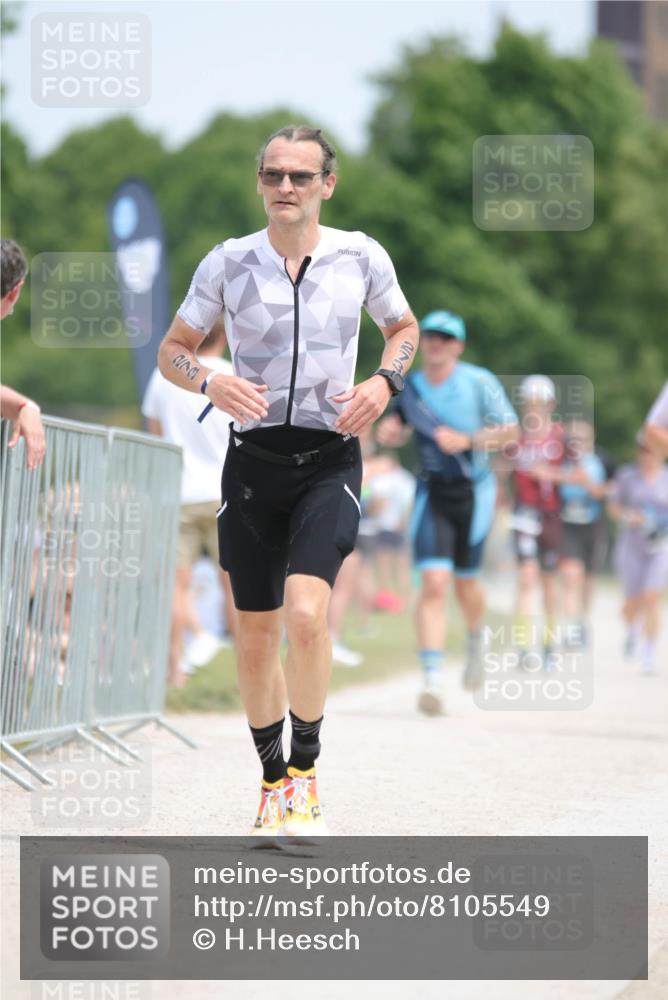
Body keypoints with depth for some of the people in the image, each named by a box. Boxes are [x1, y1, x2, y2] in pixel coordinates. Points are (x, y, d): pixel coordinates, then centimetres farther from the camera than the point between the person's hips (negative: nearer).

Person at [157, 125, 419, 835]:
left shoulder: (362, 257, 0)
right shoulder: (229, 263, 0)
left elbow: (404, 329, 18)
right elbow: (172, 351, 8)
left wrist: (384, 382, -3)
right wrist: (211, 383, -13)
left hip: (330, 460, -2)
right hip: (255, 457, 2)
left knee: (305, 614, -22)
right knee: (254, 633, 7)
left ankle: (305, 766, -4)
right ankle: (273, 777, 27)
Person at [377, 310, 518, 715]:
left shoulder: (480, 382, -8)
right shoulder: (412, 387, 2)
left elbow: (511, 431, -7)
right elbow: (399, 433, 18)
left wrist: (466, 439, -20)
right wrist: (390, 432, -6)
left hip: (473, 490, -1)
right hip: (432, 491, 1)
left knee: (465, 583, 9)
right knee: (433, 582, -13)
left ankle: (477, 637, 44)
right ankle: (432, 678, -17)